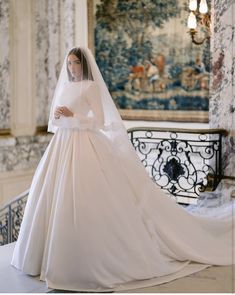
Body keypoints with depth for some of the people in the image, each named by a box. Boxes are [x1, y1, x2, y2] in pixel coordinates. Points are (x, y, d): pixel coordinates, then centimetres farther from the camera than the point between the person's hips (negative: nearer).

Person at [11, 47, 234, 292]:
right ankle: (54, 254, 18)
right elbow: (53, 122, 18)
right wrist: (56, 116, -4)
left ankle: (89, 258, 0)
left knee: (84, 201, -10)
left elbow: (99, 121, -11)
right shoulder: (63, 87, 17)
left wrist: (73, 115, -20)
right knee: (56, 200, 6)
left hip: (83, 146, -7)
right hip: (61, 145, 8)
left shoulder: (91, 86, -4)